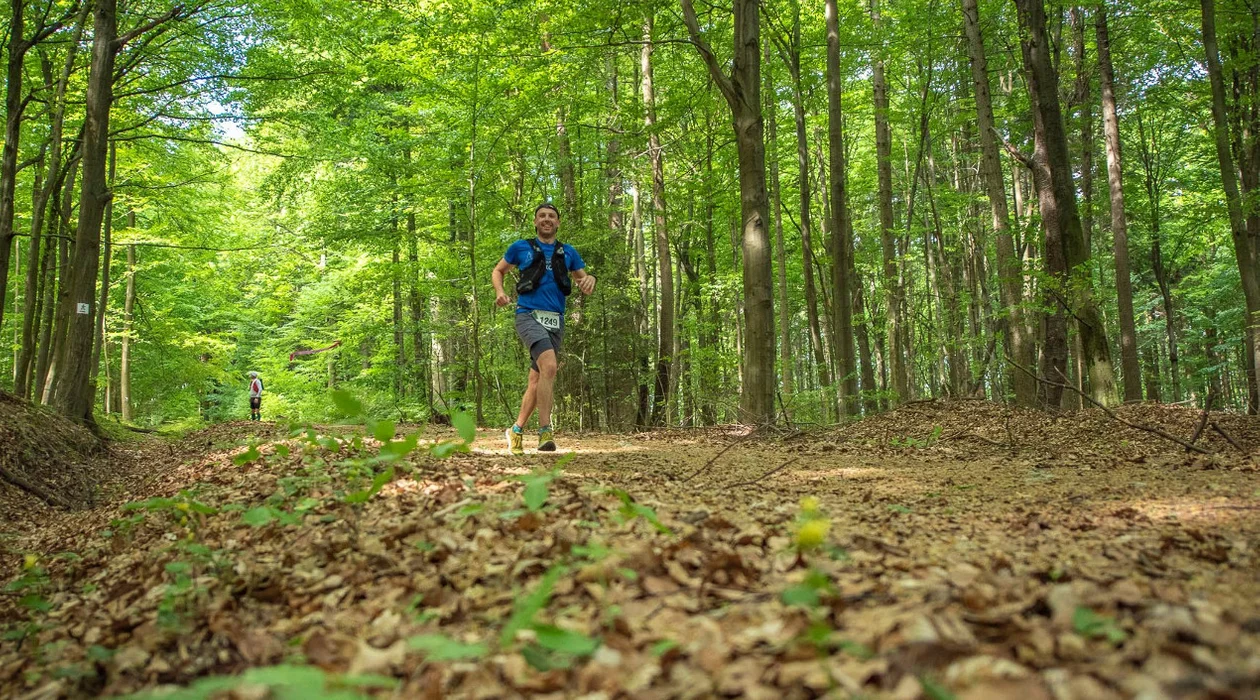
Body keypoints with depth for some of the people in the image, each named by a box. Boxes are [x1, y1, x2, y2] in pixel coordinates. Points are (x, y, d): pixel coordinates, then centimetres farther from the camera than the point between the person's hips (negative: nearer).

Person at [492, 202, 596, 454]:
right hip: (529, 316, -4)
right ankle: (545, 431, -26)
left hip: (556, 321, 4)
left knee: (537, 380, 8)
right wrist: (500, 292, 0)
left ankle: (516, 430, 23)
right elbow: (498, 270, 20)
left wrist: (589, 280, -7)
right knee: (549, 366, -27)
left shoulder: (568, 252, 15)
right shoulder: (521, 248, 9)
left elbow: (583, 280, 18)